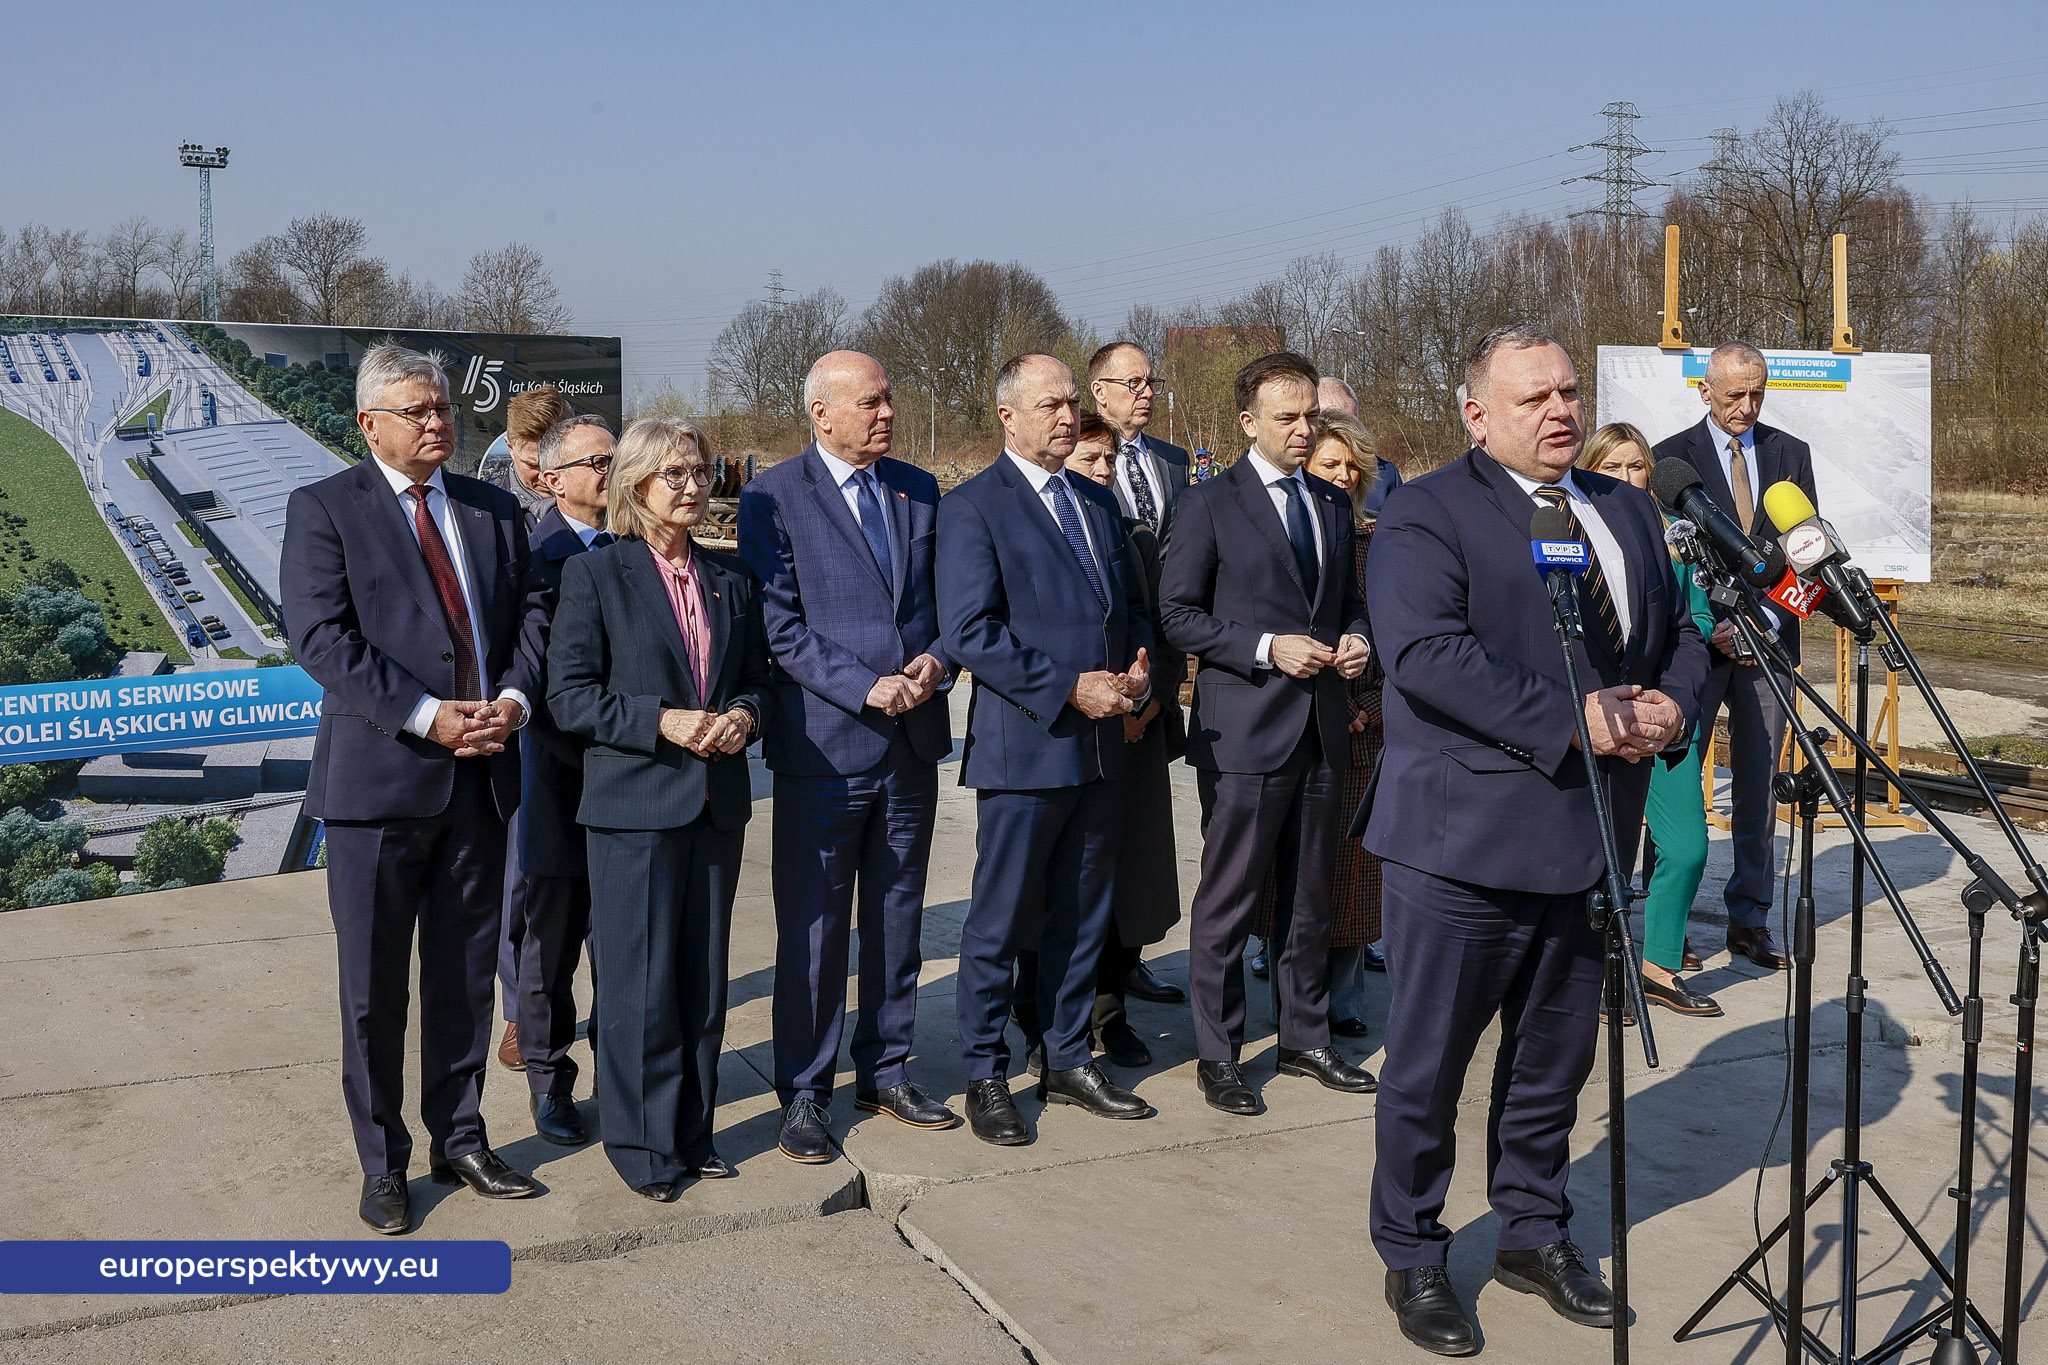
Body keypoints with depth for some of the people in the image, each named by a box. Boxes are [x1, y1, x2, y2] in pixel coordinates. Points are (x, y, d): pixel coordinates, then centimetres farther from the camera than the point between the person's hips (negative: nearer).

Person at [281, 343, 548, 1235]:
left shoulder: (493, 511, 13)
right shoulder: (322, 510, -3)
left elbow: (529, 614, 9)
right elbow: (321, 636, -13)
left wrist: (514, 699, -11)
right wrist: (426, 716, -20)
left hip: (480, 777, 4)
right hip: (378, 778, -4)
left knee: (466, 976, 14)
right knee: (374, 990, 6)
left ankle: (459, 1139, 28)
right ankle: (382, 1162, 20)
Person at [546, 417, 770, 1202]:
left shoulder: (731, 579, 11)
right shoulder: (595, 575, -4)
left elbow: (756, 678, 17)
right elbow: (568, 696, -8)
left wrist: (744, 716, -5)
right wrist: (662, 722, -19)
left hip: (717, 806, 5)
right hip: (634, 805, -5)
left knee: (703, 978, 11)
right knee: (640, 982, 0)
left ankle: (692, 1131, 24)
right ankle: (641, 1143, 15)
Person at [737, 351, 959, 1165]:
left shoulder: (919, 491, 10)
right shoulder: (774, 497, -6)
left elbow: (944, 598, 15)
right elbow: (778, 625, -11)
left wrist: (935, 657, -6)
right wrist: (865, 688, -18)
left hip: (912, 743, 5)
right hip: (823, 745, -5)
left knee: (897, 917, 14)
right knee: (812, 928, 3)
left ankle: (884, 1071, 28)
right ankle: (804, 1092, 16)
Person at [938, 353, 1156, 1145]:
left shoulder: (1098, 504, 15)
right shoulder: (973, 508, -7)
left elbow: (1132, 608, 20)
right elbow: (968, 632, -16)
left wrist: (1136, 673, -1)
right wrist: (1067, 688, -18)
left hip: (1100, 747, 7)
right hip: (1022, 747, -7)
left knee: (1083, 916, 14)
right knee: (1000, 922, 3)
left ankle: (1069, 1062, 28)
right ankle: (985, 1078, 16)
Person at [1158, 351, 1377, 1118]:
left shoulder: (1333, 504, 14)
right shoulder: (1210, 504, -4)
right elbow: (1177, 613, -8)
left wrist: (1355, 638, 1)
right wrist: (1269, 649, -17)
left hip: (1322, 729, 6)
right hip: (1245, 729, -6)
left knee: (1310, 898, 15)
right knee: (1227, 903, 1)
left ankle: (1305, 1039, 28)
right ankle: (1217, 1056, 13)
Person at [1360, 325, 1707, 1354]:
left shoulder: (1626, 510, 14)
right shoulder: (1425, 518, -10)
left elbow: (1679, 629, 19)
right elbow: (1427, 654, -23)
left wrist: (1671, 703, -4)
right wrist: (1574, 721, -25)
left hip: (1590, 842, 7)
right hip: (1463, 840, -6)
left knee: (1555, 1057, 19)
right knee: (1428, 1065, 5)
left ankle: (1534, 1234, 37)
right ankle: (1411, 1259, 22)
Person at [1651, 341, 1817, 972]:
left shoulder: (1791, 454, 11)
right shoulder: (1672, 457, 1)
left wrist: (1767, 619, -8)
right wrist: (1708, 629, -11)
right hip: (1694, 643, -3)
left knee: (1759, 790, 5)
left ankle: (1750, 920, 12)